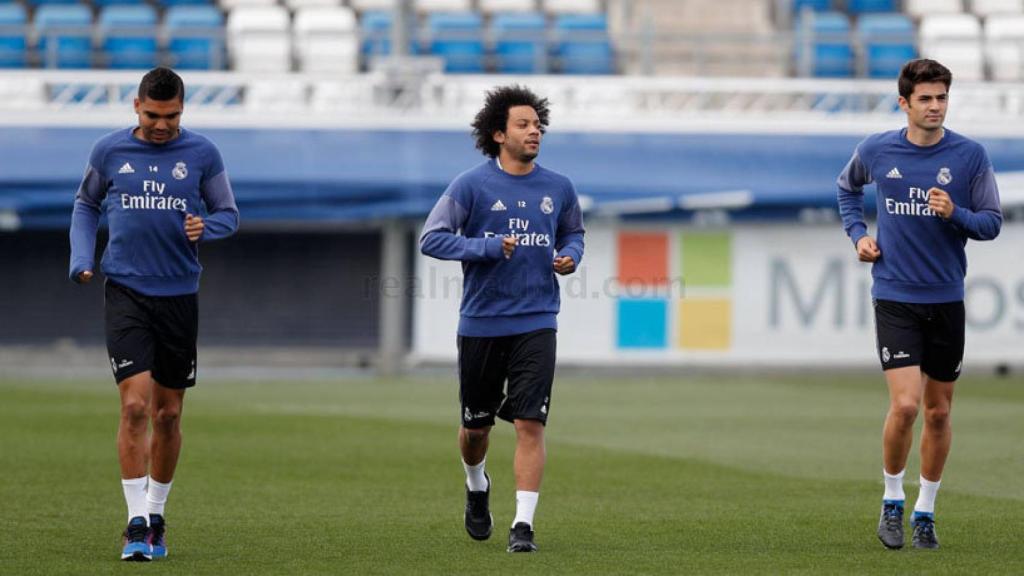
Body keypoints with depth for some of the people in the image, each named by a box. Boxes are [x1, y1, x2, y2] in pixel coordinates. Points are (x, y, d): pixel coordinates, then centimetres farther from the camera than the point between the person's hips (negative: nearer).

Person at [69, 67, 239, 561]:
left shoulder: (202, 154, 2)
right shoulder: (109, 151, 2)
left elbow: (228, 214, 8)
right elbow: (86, 204, 17)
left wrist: (206, 227, -15)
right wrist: (81, 257, 2)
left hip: (179, 294, 1)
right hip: (126, 292, -1)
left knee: (168, 414, 8)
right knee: (135, 405, -14)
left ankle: (155, 516, 23)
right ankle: (136, 523, -11)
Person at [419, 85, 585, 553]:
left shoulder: (559, 189, 5)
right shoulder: (471, 185, -6)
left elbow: (573, 234, 22)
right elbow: (432, 238, -9)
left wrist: (570, 256, -1)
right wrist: (488, 247, -19)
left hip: (536, 324, 1)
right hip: (480, 323, -1)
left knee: (530, 423, -12)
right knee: (476, 425, 12)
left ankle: (523, 524, -11)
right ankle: (476, 487, 44)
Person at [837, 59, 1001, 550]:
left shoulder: (970, 155, -4)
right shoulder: (876, 150, -1)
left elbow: (992, 222, 0)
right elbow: (848, 186, 21)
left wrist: (955, 214, -19)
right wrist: (857, 233, 6)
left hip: (946, 298, 1)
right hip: (894, 296, -1)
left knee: (938, 411, 8)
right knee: (905, 404, -15)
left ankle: (925, 512, 23)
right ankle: (892, 501, 6)